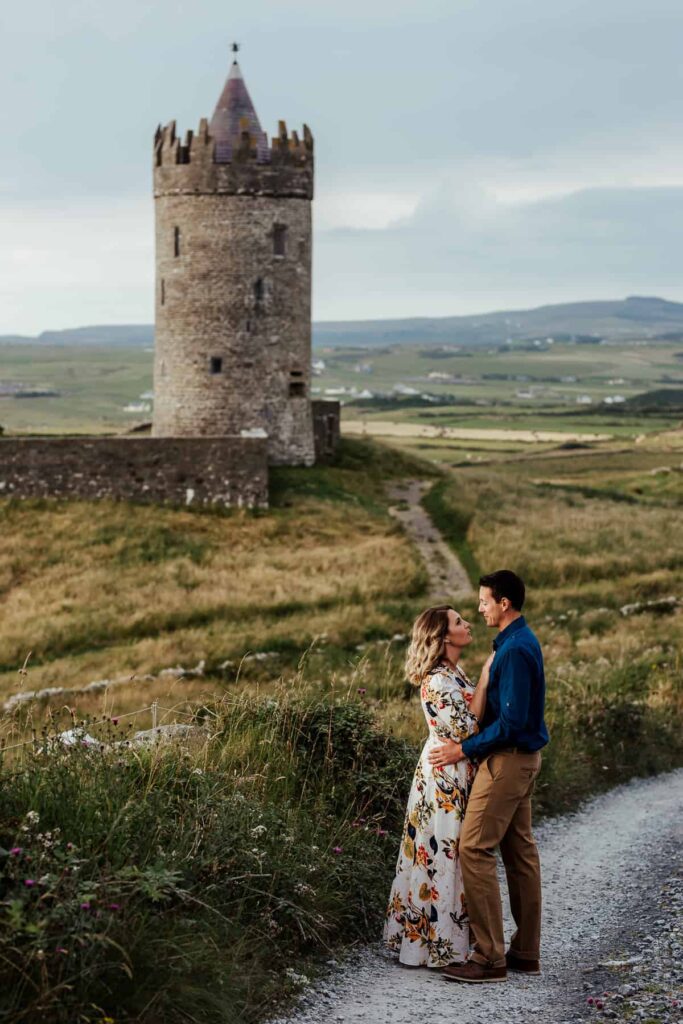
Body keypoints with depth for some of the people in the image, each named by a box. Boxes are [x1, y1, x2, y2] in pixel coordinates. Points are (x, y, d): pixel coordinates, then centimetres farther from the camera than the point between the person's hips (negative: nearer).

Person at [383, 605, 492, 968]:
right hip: (445, 776, -10)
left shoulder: (453, 674, 12)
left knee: (443, 853, 13)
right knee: (442, 854, -4)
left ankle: (419, 937, 20)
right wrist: (484, 682, -17)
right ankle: (437, 946, 2)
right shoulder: (438, 680, -18)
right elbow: (465, 729, -21)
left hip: (456, 775, 10)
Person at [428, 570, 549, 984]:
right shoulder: (523, 641, 13)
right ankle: (526, 952, 17)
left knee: (475, 849, -10)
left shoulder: (515, 650, -20)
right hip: (524, 757, 11)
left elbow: (511, 720, -23)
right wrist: (471, 742, 11)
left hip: (507, 760, -11)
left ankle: (490, 958, -9)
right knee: (521, 850, 12)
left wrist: (465, 750, -17)